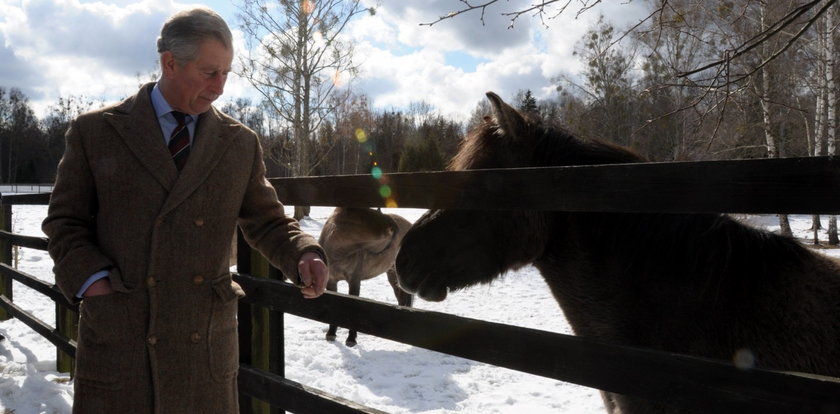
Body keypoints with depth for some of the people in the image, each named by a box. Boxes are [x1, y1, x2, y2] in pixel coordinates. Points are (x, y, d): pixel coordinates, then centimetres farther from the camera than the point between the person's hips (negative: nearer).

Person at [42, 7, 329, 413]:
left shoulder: (240, 143, 5)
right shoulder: (94, 132, 1)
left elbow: (266, 221, 9)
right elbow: (65, 221, 5)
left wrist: (304, 256, -10)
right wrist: (92, 280, -11)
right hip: (117, 339, -1)